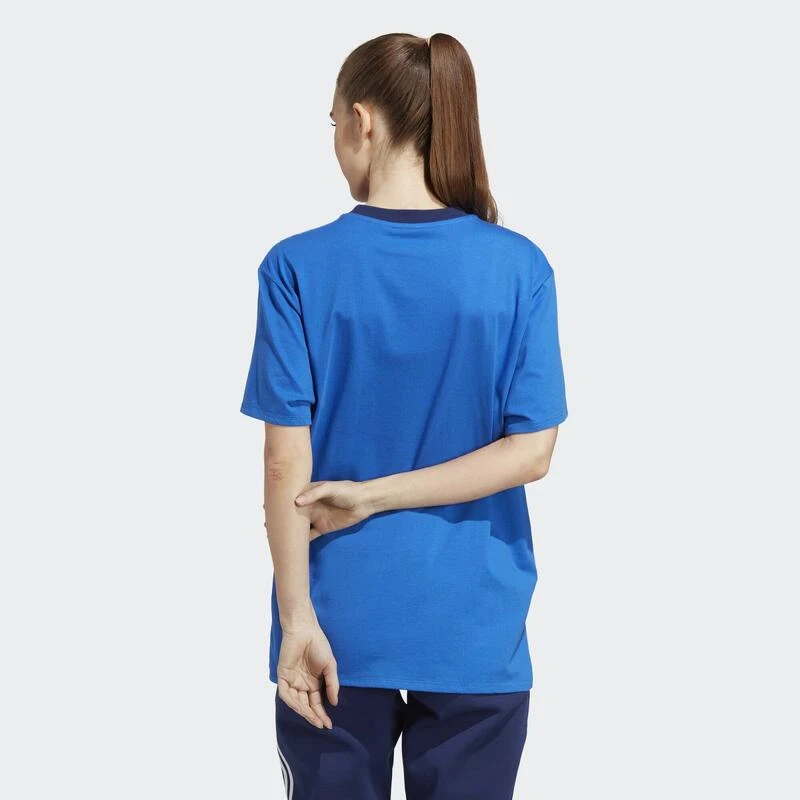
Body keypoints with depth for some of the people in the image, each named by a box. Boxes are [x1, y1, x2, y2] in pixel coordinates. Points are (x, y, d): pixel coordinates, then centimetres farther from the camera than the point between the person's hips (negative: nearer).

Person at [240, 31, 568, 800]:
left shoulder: (298, 267, -8)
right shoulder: (519, 267, -4)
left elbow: (287, 462, -11)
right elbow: (530, 452, -9)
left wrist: (298, 618, -8)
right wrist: (375, 496, -7)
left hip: (340, 623, -1)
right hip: (475, 626, 1)